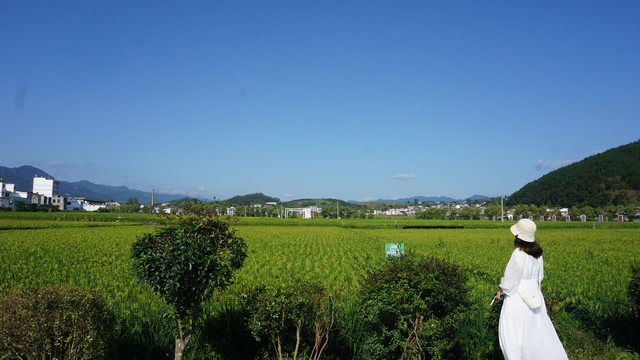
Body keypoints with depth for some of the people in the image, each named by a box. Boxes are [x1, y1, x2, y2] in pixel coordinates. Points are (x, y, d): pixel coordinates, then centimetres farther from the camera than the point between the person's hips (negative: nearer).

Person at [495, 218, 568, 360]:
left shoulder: (518, 255, -26)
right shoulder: (537, 253, -1)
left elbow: (509, 281, -18)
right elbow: (539, 275, 12)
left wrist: (499, 291, -1)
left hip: (519, 297, -8)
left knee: (512, 334, 4)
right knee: (538, 330, 22)